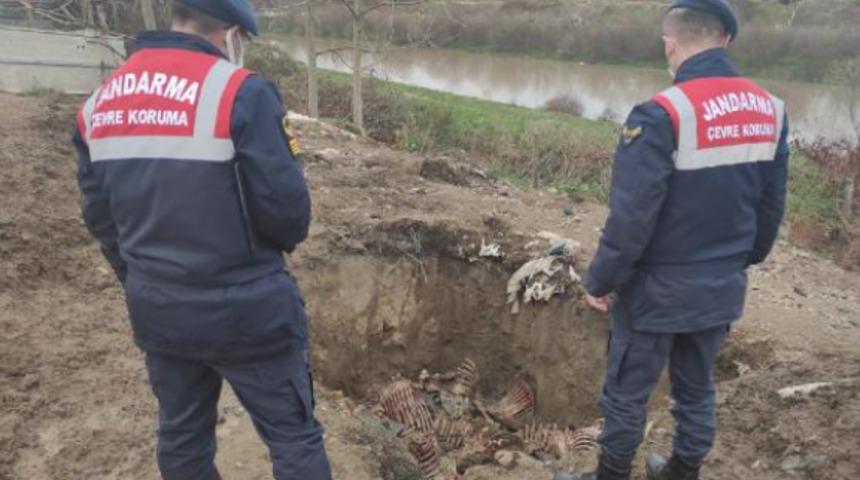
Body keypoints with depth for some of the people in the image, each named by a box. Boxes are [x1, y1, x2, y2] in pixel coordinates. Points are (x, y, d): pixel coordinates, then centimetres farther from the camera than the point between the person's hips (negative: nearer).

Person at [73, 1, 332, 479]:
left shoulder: (99, 103, 5)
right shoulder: (240, 92, -17)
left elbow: (99, 215, 9)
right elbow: (286, 208, -19)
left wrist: (145, 282, 19)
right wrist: (287, 238, 4)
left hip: (155, 311, 7)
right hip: (246, 310, -6)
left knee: (182, 435, 24)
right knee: (293, 435, 10)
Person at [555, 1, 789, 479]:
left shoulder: (663, 114, -23)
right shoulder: (771, 110, -1)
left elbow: (631, 219, -23)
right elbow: (771, 209, 7)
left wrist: (600, 281, -9)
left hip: (658, 289, -6)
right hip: (722, 288, 7)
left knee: (626, 395, 12)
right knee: (698, 390, 22)